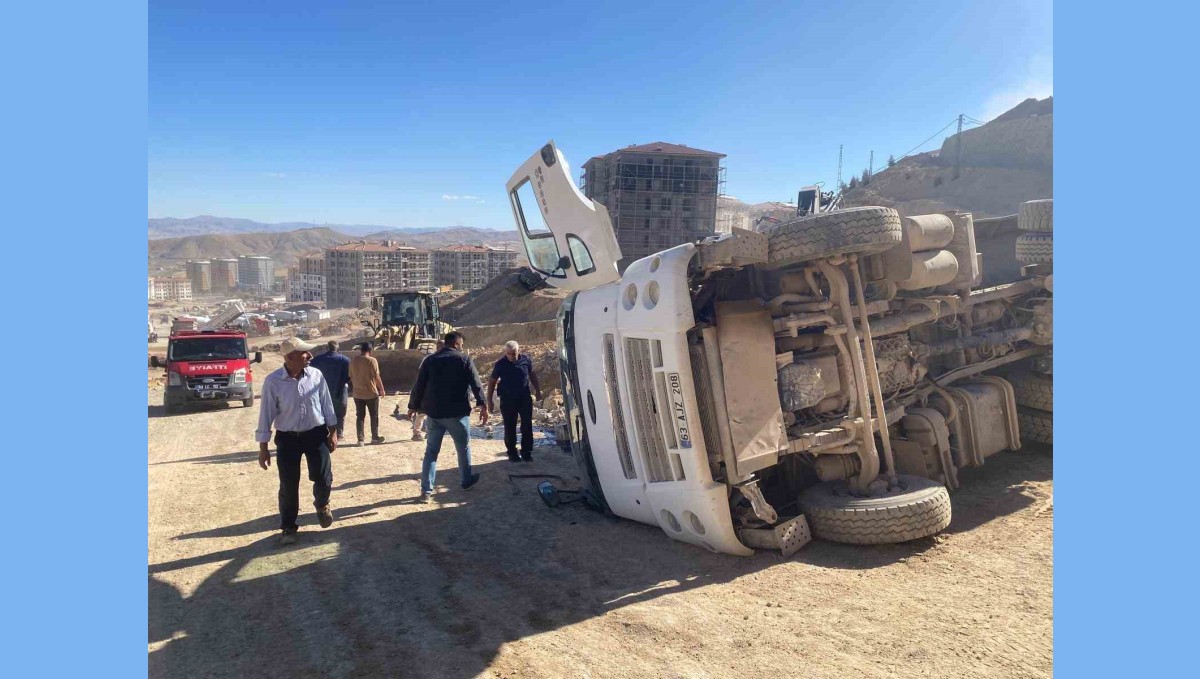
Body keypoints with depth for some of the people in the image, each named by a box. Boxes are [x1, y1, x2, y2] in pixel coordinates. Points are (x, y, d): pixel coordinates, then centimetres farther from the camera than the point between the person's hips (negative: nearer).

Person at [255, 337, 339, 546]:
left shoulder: (316, 375, -7)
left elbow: (327, 405, 3)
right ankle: (288, 526, 25)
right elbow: (266, 415, -9)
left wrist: (333, 432, 5)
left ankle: (322, 505, 39)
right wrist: (263, 448, -7)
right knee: (288, 485, 5)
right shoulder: (273, 381, -14)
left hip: (316, 434, 2)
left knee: (323, 477, 5)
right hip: (287, 438, -2)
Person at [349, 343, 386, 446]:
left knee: (360, 416, 9)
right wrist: (382, 389, -3)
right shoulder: (371, 360, -13)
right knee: (374, 416, 10)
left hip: (357, 394, 4)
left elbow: (351, 376, 11)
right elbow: (377, 377, -13)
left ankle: (360, 439, 7)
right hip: (371, 393, -4)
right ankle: (375, 437, 17)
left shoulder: (353, 361, 3)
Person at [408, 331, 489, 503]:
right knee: (463, 448, 16)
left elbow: (418, 386, 6)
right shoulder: (464, 359, -3)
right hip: (457, 413, -3)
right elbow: (476, 384, -9)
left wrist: (413, 407, 15)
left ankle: (426, 490, 5)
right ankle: (467, 480, 31)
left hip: (433, 413, 3)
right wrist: (482, 405, -7)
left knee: (431, 451, 9)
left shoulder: (429, 360, 6)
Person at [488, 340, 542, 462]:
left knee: (527, 426, 5)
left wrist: (538, 391, 12)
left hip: (525, 399, 2)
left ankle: (527, 452, 16)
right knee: (510, 428, 5)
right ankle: (512, 453, 18)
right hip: (507, 401, -1)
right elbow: (492, 381, 0)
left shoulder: (525, 360, -5)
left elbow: (532, 375, 10)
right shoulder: (500, 364, -9)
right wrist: (489, 400, -1)